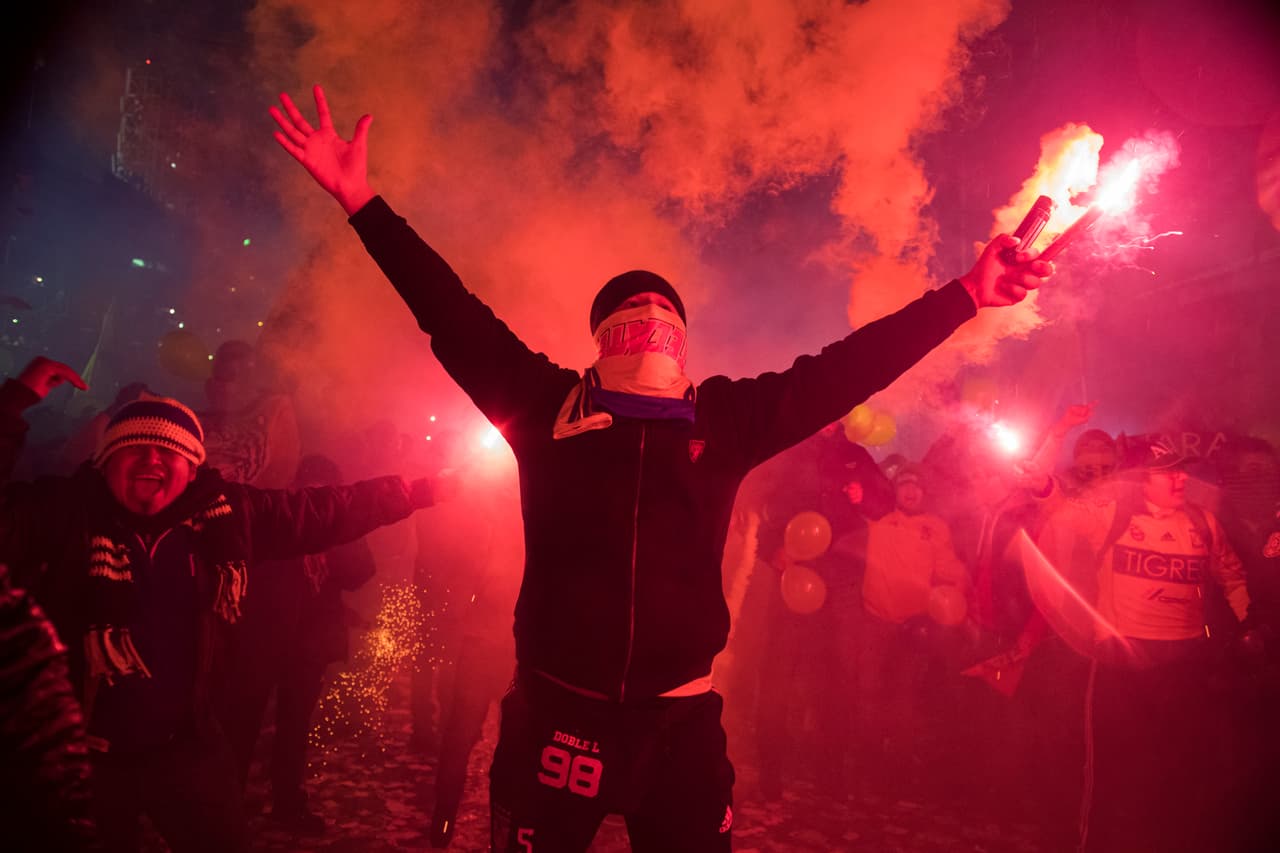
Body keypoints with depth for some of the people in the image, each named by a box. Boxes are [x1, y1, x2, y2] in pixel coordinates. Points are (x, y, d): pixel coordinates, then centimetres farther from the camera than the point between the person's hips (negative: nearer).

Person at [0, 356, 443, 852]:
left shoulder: (226, 514, -7)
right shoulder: (60, 512, -13)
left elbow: (322, 513, 2)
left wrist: (415, 490, 5)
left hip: (187, 745, 2)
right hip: (82, 754, -2)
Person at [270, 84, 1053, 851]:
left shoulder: (726, 418, 6)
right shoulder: (550, 407, 2)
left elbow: (846, 369, 6)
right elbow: (453, 316, -1)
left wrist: (966, 295, 5)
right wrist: (364, 201, -3)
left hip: (682, 716, 2)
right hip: (558, 709, -1)